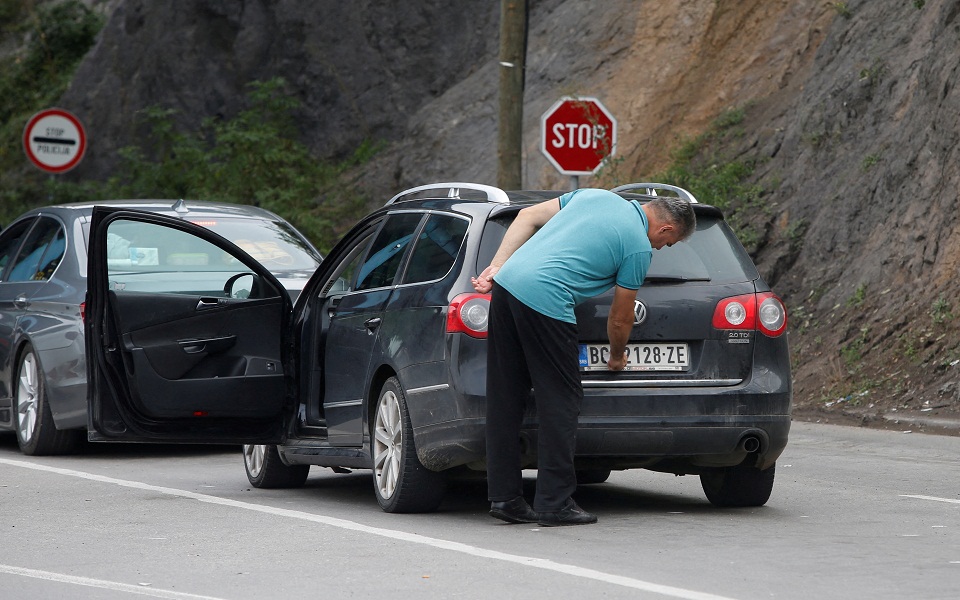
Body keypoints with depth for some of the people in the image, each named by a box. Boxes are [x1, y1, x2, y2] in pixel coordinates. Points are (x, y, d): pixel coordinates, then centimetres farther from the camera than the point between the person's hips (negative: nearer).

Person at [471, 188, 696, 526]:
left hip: (506, 283, 8)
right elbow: (620, 318, 11)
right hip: (545, 301, -8)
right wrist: (617, 358, 30)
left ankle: (504, 497, 14)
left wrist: (496, 266, 14)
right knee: (560, 401, 1)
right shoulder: (639, 248, 2)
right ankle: (555, 504, 0)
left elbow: (528, 216, 19)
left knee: (505, 398, 10)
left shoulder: (597, 196, 21)